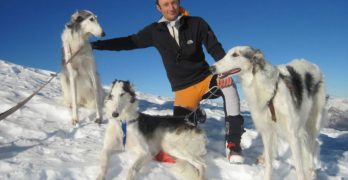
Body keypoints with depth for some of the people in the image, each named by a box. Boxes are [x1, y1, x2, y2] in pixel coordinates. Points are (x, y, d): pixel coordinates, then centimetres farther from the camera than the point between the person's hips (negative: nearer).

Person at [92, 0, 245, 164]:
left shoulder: (196, 23, -5)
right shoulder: (155, 31, 0)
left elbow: (216, 49, -7)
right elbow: (128, 42, 7)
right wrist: (95, 44, 4)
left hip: (205, 78, -1)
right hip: (183, 89, 1)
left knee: (228, 84, -34)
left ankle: (233, 142, -25)